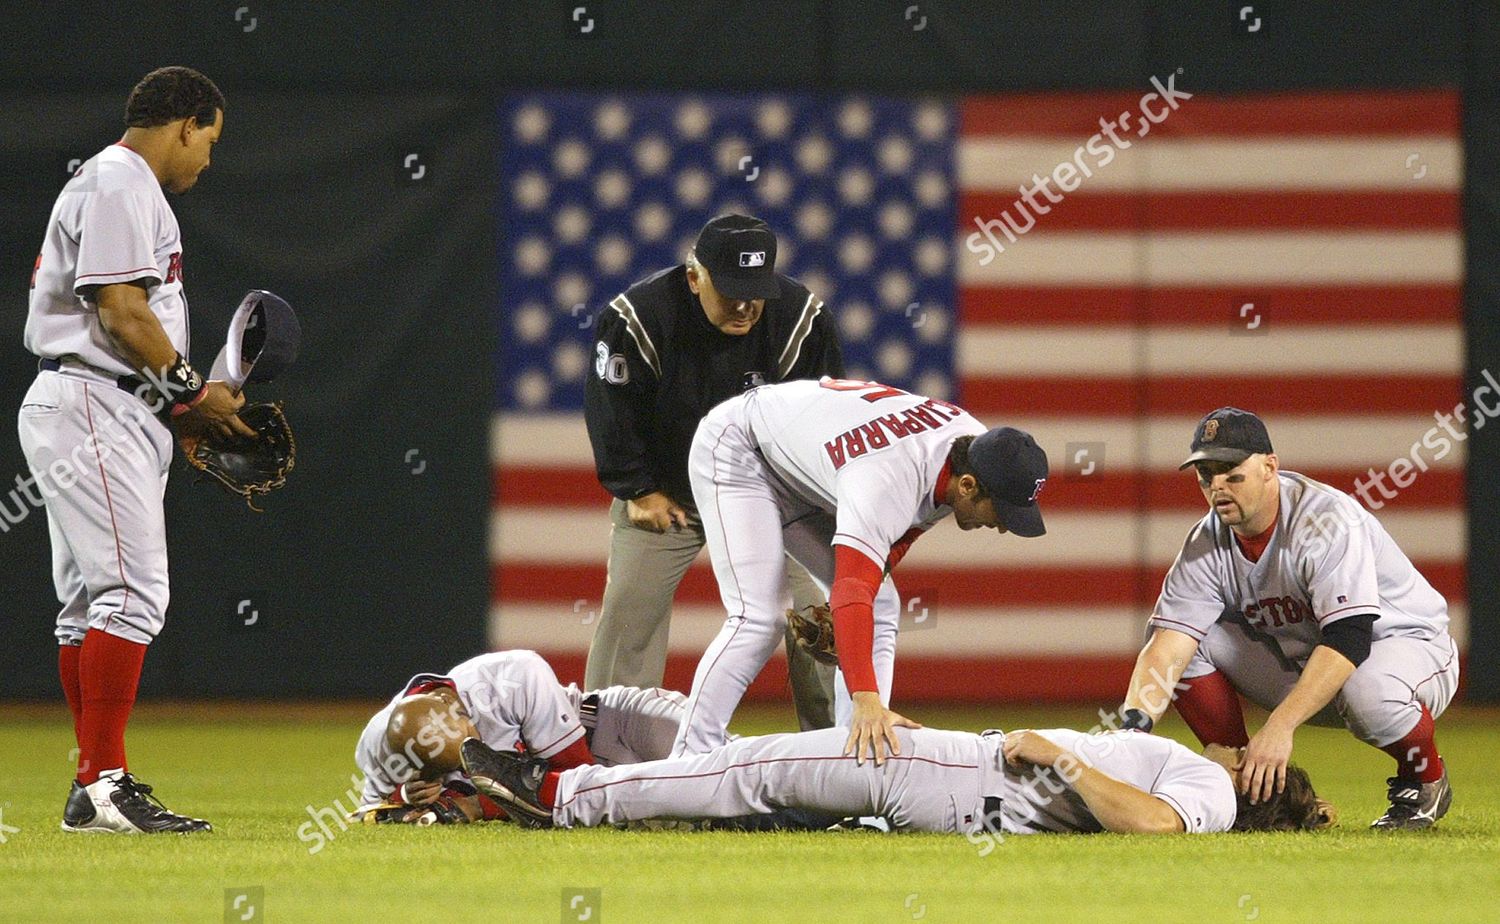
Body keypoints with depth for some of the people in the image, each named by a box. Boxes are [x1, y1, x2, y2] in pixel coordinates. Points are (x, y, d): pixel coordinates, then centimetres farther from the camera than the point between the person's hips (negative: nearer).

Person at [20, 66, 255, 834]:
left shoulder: (126, 187, 22)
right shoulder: (118, 185, -11)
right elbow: (122, 314, -19)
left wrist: (179, 401, 12)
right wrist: (191, 393, -10)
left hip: (116, 416, 11)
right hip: (92, 406, -11)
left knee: (92, 600, 11)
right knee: (131, 591, -15)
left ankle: (96, 791, 13)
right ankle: (102, 785, -19)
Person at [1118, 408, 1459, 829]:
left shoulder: (1327, 521, -28)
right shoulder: (1208, 543, -10)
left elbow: (1347, 640, -39)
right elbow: (1167, 646, -18)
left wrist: (1280, 726, -49)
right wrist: (1133, 723, -38)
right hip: (1300, 660, 6)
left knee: (1367, 691, -41)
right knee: (1191, 640, -13)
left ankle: (1425, 780, -7)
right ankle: (1241, 783, 0)